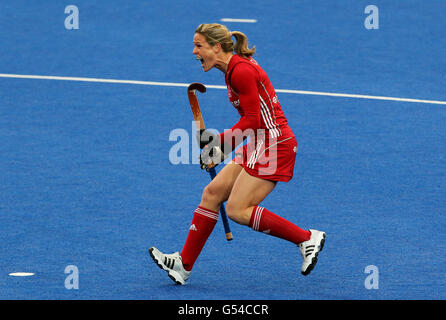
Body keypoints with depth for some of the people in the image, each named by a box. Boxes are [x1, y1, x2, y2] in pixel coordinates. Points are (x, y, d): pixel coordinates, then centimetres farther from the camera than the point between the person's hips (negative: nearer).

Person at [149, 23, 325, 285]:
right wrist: (221, 149, 14)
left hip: (273, 144, -10)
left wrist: (220, 143, -18)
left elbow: (253, 119, -20)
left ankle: (307, 238, -5)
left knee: (238, 210, -13)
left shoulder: (242, 71, -17)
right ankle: (184, 264, 11)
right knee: (212, 193, 6)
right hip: (257, 145, 10)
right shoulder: (234, 69, 14)